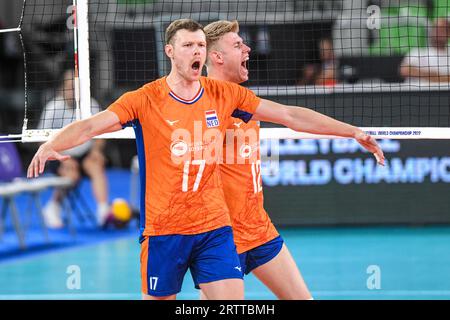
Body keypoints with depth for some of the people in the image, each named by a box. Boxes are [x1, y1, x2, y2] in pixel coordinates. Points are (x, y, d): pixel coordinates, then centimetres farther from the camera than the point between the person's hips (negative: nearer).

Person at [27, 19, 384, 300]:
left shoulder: (224, 94, 3)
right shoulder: (145, 99, -7)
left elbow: (290, 115, 7)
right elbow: (91, 125, -17)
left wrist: (354, 132, 4)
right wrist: (50, 145, -37)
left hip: (214, 228, 3)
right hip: (163, 229, -3)